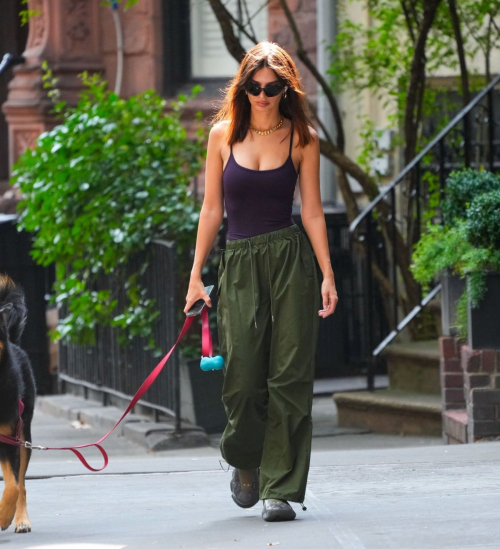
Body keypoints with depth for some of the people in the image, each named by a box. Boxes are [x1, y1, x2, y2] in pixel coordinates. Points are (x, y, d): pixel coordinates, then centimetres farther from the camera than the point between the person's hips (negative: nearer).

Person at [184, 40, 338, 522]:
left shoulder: (301, 137, 4)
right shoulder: (223, 134, 6)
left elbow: (312, 211, 5)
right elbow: (212, 209, 9)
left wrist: (327, 276, -2)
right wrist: (196, 274, 7)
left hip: (290, 259, -1)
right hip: (239, 263, 1)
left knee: (289, 377, -6)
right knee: (243, 378, -5)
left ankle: (281, 489, -1)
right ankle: (245, 460, 25)